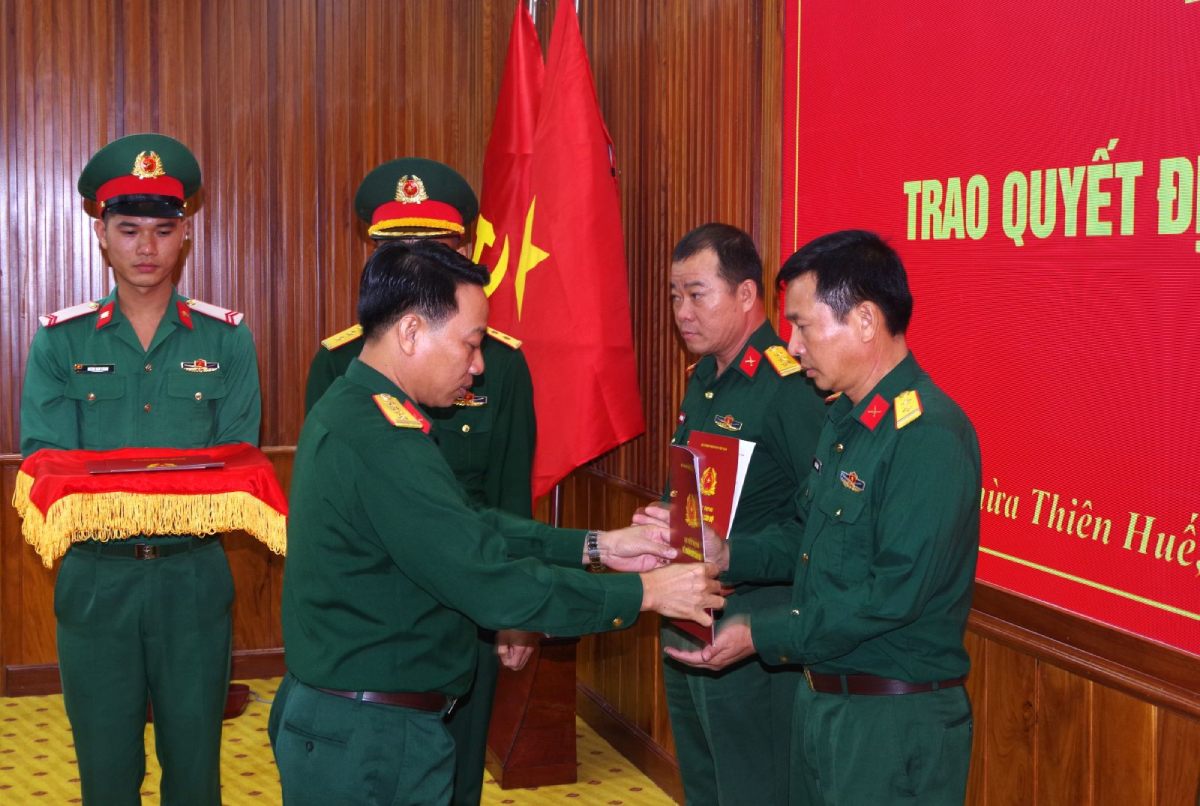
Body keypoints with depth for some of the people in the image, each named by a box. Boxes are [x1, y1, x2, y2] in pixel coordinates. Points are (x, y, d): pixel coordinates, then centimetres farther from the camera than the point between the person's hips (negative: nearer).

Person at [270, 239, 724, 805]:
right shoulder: (381, 441, -26)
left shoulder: (350, 408, 6)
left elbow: (472, 530, 10)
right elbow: (493, 584, -26)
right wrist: (644, 593, -17)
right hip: (371, 743, -10)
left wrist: (596, 546, 5)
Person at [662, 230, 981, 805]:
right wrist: (727, 555, 2)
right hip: (821, 698, 9)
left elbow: (895, 592, -25)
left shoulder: (931, 437, -22)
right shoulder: (845, 418, 10)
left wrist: (763, 635, -20)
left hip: (894, 721, -9)